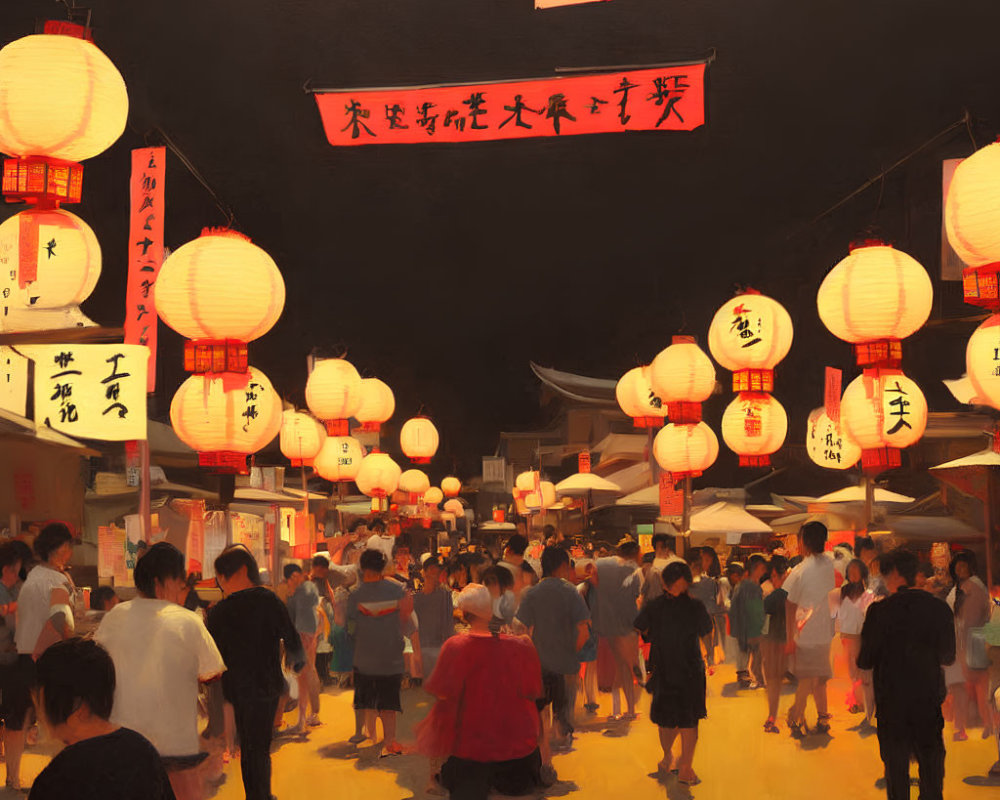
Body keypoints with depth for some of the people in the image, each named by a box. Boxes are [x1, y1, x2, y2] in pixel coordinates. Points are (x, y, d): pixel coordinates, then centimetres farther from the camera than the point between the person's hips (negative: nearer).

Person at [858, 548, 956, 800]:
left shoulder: (880, 610, -13)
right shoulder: (939, 607, -3)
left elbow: (866, 660, -11)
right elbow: (948, 656, 6)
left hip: (892, 701, -3)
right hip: (930, 699, 3)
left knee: (896, 766, 8)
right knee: (931, 763, 14)